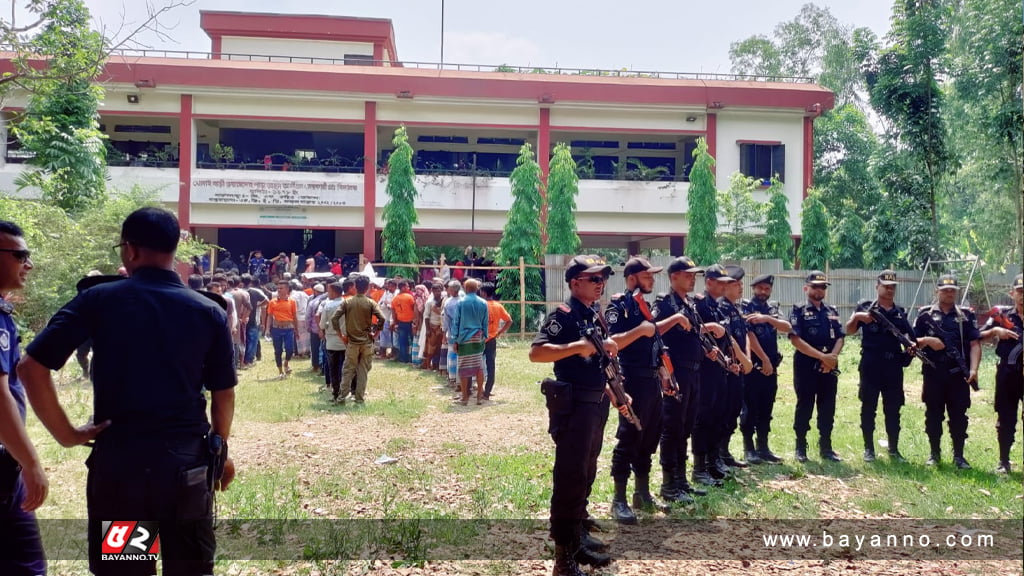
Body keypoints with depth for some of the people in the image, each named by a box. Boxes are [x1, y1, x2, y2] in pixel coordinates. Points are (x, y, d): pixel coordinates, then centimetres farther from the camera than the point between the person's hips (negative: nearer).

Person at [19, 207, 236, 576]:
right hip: (186, 463, 1)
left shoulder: (98, 300, -4)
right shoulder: (209, 312, -1)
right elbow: (223, 394, 4)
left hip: (117, 462, 0)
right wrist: (220, 449, 17)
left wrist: (65, 433, -2)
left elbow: (31, 367, -9)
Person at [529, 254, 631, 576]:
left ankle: (578, 537, 30)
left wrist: (613, 393, 15)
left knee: (586, 475, 17)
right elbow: (535, 353, -26)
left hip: (596, 404, 9)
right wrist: (579, 346, -31)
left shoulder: (596, 316, 14)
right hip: (573, 404, -9)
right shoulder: (563, 315, -13)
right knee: (570, 477, -7)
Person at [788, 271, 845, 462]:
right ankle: (801, 448, 10)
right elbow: (796, 339, -13)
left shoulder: (832, 312, 14)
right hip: (806, 367, -5)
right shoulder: (798, 311, -3)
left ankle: (826, 447, 18)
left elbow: (840, 338, 9)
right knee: (804, 408, 2)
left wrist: (832, 356, -11)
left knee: (828, 409, 8)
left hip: (829, 368, 5)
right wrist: (822, 356, -17)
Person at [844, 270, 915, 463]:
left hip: (894, 367, 3)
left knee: (893, 409, 7)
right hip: (870, 366, -3)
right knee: (868, 408, 2)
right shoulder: (865, 307, 2)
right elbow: (849, 331, -4)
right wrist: (856, 317, -23)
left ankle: (894, 449, 16)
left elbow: (910, 338, 14)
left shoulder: (900, 313, 13)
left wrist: (911, 346, -8)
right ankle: (869, 448, 11)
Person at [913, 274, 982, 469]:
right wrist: (927, 340, -16)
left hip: (959, 374, 0)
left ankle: (958, 455, 13)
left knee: (959, 416, 3)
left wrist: (973, 369, -12)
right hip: (933, 374, 0)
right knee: (933, 415, 6)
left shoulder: (966, 315, 7)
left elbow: (974, 344, 1)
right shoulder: (925, 314, 5)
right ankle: (935, 453, 18)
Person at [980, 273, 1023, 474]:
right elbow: (979, 337, 5)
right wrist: (995, 331, -12)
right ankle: (1004, 461, 19)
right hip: (1007, 373, 1)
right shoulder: (1002, 314, 3)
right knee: (1005, 419, 8)